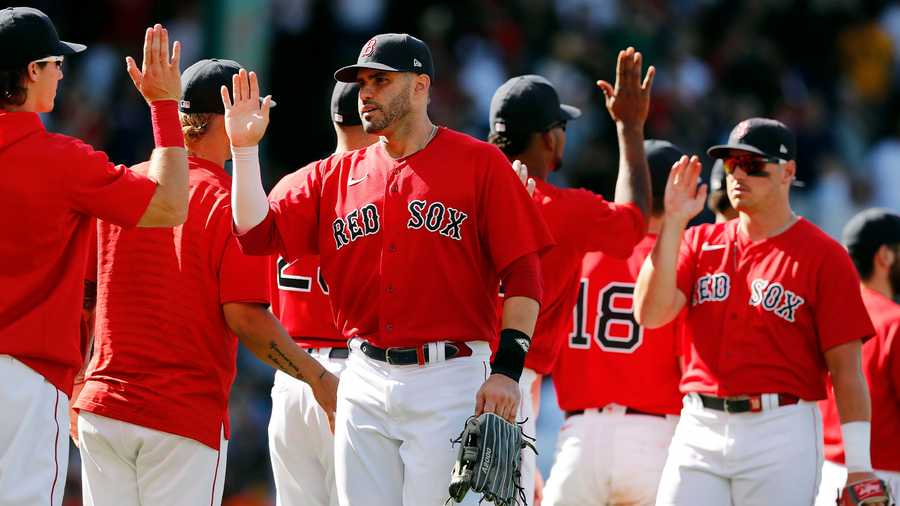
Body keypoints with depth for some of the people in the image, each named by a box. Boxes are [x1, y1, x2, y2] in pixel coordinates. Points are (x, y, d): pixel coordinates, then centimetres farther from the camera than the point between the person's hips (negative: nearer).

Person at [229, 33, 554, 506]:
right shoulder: (336, 174, 14)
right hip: (364, 384, 5)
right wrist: (244, 147, 1)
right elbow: (256, 233, 7)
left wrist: (508, 369, -15)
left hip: (449, 382, -5)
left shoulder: (478, 163, -1)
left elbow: (522, 272, -6)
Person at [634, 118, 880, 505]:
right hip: (699, 431, 4)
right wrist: (673, 223, -8)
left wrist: (860, 466, -10)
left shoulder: (823, 256, 0)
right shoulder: (700, 242, 13)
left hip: (781, 433, -4)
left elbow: (846, 368, -4)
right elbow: (650, 313, -2)